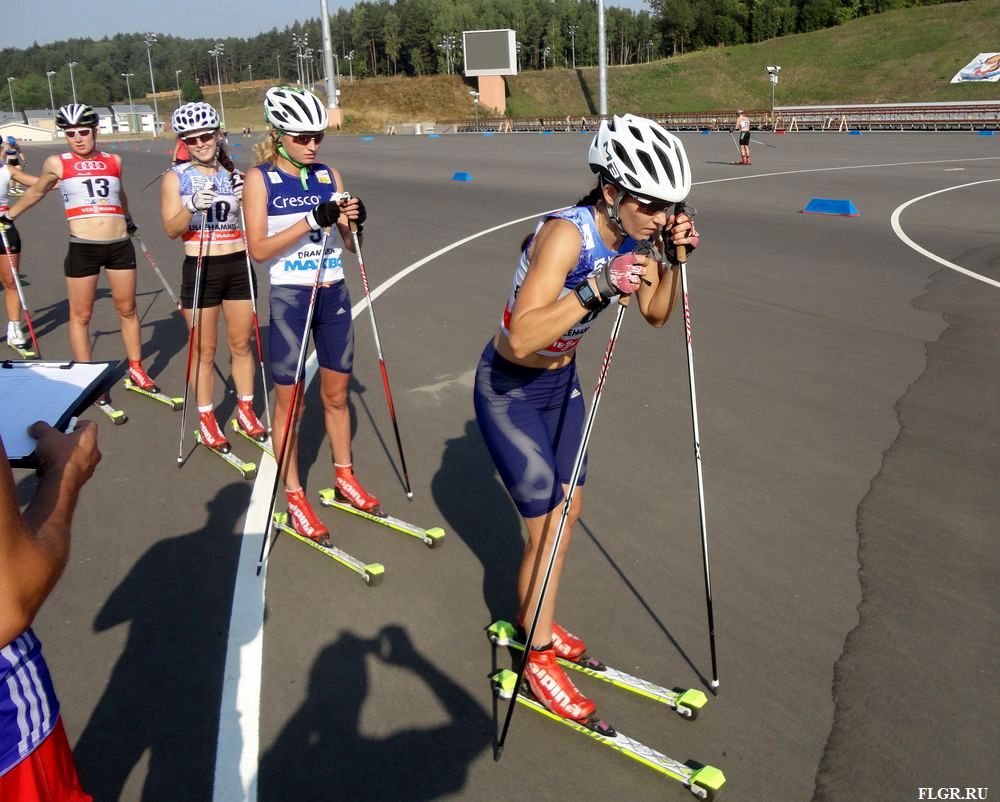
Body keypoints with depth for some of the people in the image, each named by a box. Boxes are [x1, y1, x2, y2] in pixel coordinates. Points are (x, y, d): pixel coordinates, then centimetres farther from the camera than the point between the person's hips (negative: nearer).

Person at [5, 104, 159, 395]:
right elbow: (36, 192, 19)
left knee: (127, 309, 11)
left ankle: (136, 370, 24)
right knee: (81, 315, 5)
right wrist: (9, 215, 31)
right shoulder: (57, 164, 0)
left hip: (120, 245, 2)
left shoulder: (114, 160, 6)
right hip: (82, 248, -2)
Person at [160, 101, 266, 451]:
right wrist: (192, 206, -27)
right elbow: (171, 229, -8)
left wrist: (248, 198, -15)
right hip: (200, 269, -2)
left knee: (241, 344, 12)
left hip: (238, 267, 2)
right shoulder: (176, 178, -1)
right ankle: (206, 418, 19)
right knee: (205, 350, 5)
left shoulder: (234, 174, 5)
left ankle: (245, 409, 28)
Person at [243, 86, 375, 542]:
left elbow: (349, 244, 8)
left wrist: (354, 222, -14)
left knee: (336, 394, 14)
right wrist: (311, 221, -22)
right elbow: (258, 249, -14)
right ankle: (294, 496, 16)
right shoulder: (260, 179, -5)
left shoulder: (330, 176, 6)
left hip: (333, 295, 4)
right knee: (290, 401, 4)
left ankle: (344, 478, 31)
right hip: (289, 298, -4)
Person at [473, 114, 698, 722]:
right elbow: (522, 337, -41)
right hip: (509, 389, -8)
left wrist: (674, 259, -11)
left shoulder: (630, 236, -8)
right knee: (548, 523, -2)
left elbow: (657, 314, 5)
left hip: (561, 381, 8)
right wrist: (598, 288, -47)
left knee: (568, 507, 16)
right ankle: (540, 659, 19)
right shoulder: (566, 234, -31)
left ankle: (535, 618, 40)